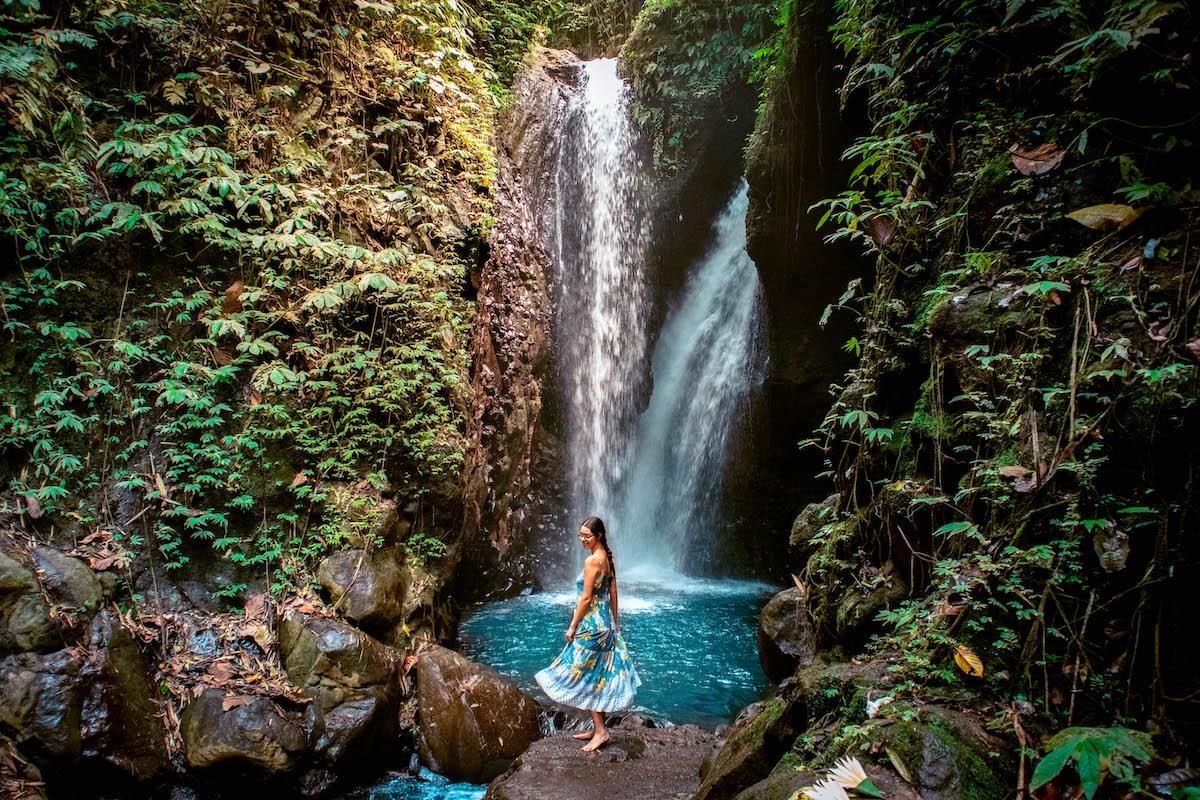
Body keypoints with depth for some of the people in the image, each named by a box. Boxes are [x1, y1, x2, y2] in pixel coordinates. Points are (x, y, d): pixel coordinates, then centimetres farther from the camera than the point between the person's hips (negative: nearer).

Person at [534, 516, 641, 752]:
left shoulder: (592, 560, -19)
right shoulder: (608, 558, 8)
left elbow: (585, 598, -18)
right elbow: (613, 594, 13)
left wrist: (573, 626, -10)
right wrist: (614, 623, 20)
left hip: (592, 624, -9)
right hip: (606, 622, 9)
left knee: (585, 677, 0)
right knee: (597, 677, 15)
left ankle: (600, 730, 2)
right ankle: (596, 728, 22)